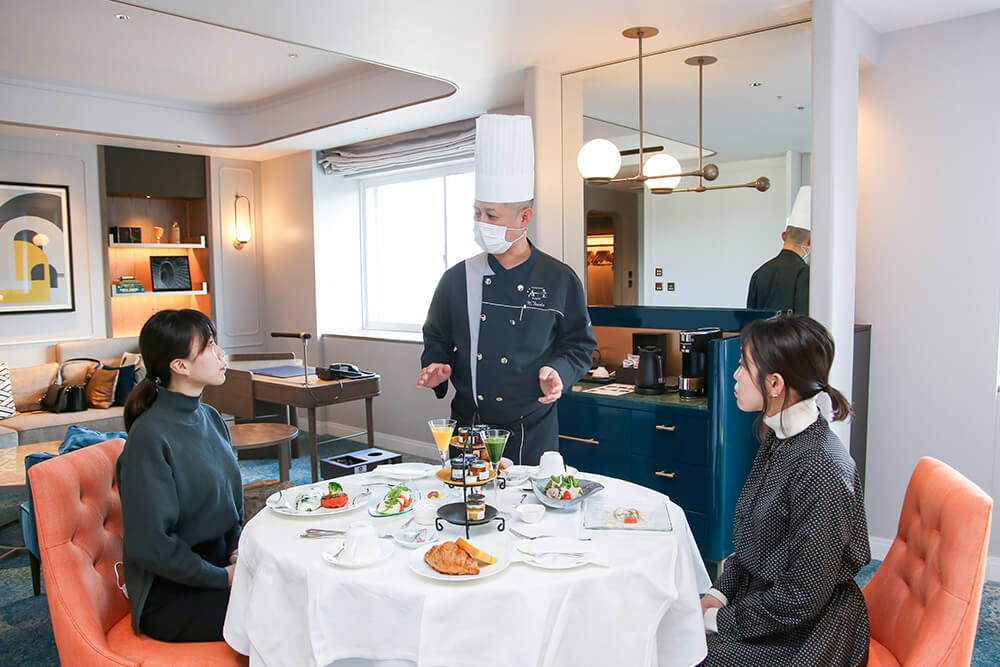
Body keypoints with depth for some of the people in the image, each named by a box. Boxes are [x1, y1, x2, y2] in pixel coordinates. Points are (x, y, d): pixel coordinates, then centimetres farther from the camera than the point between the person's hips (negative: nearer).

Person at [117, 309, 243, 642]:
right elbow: (148, 544, -19)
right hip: (170, 596, -7)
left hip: (219, 563, 8)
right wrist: (222, 578, -14)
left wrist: (237, 552, 2)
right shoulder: (150, 437, -18)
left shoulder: (210, 418, 7)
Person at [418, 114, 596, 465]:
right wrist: (435, 366, -7)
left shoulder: (559, 280, -3)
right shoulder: (457, 279, 3)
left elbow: (579, 345, 3)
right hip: (467, 426, 2)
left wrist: (558, 372, -15)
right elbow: (436, 338, 12)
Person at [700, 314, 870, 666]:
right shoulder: (779, 440, 2)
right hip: (759, 597, 7)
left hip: (806, 634, -7)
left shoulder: (820, 469, -27)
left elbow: (803, 598, -23)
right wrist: (718, 594, 1)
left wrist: (718, 620, -15)